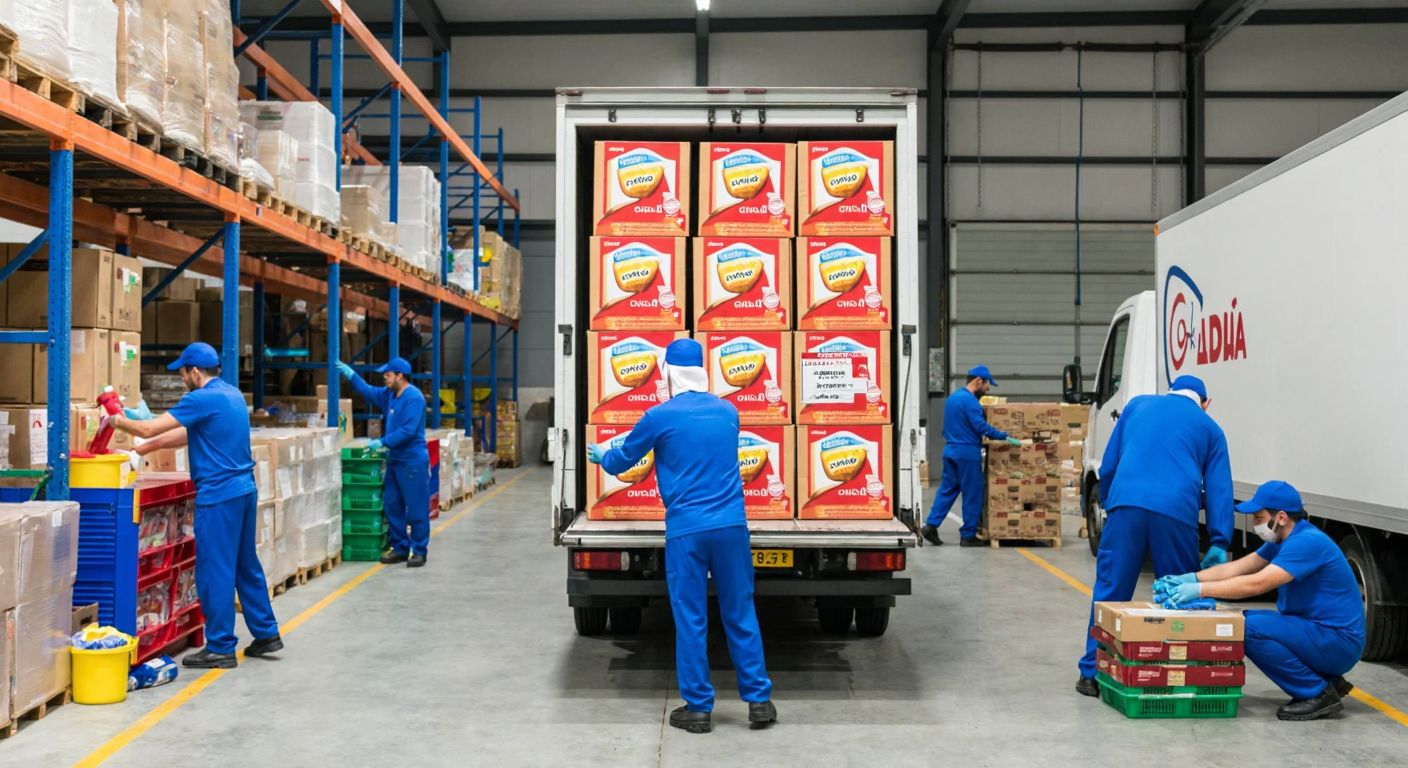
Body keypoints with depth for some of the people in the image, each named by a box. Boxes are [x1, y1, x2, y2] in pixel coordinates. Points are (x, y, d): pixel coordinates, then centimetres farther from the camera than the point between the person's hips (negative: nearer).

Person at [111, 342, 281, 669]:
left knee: (214, 572, -1)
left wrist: (116, 420, 5)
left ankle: (220, 648, 6)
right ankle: (266, 633, 23)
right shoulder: (233, 395, 14)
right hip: (244, 490, 9)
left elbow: (149, 429, -14)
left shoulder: (202, 399, -14)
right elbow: (187, 434, 20)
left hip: (219, 495, -9)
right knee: (246, 565, 17)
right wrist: (140, 450, 19)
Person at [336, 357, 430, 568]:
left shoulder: (414, 398, -17)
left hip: (413, 462, -9)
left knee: (416, 509, -3)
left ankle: (420, 551, 5)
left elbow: (408, 431, -25)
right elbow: (369, 392, 28)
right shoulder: (390, 394, 11)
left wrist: (382, 443, -22)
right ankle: (400, 547, 22)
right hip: (394, 460, 9)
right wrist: (351, 375, 21)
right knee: (392, 506, 12)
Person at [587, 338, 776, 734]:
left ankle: (698, 708, 12)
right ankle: (759, 699, 16)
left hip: (686, 530, -3)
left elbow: (622, 460, 9)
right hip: (731, 526, 4)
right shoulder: (728, 412, 9)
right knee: (741, 614, 11)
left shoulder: (660, 416, -5)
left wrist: (600, 454, 33)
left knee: (691, 620, 5)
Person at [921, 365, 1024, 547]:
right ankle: (968, 535, 6)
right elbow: (981, 426, -23)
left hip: (950, 450, 9)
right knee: (973, 494, 1)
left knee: (947, 490, 11)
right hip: (967, 453, -9)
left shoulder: (953, 397, 15)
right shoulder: (970, 400, -15)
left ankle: (931, 525, 4)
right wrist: (1005, 437, -20)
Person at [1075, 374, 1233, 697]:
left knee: (1109, 591, 6)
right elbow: (1219, 489, 11)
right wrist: (1219, 543, 7)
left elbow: (1108, 465, 24)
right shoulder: (1210, 428, 22)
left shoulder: (1138, 405, 26)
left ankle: (1092, 674, 8)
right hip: (1176, 513, -1)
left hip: (1126, 505, 1)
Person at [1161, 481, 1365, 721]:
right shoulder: (1282, 539, 8)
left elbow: (1257, 584, -30)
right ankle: (1326, 680, 12)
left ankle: (1319, 694, -9)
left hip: (1339, 641, -10)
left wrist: (1200, 590, -27)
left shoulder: (1307, 542, -22)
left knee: (1252, 629, -24)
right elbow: (1237, 568, 9)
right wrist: (1190, 579, -4)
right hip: (1314, 630, 10)